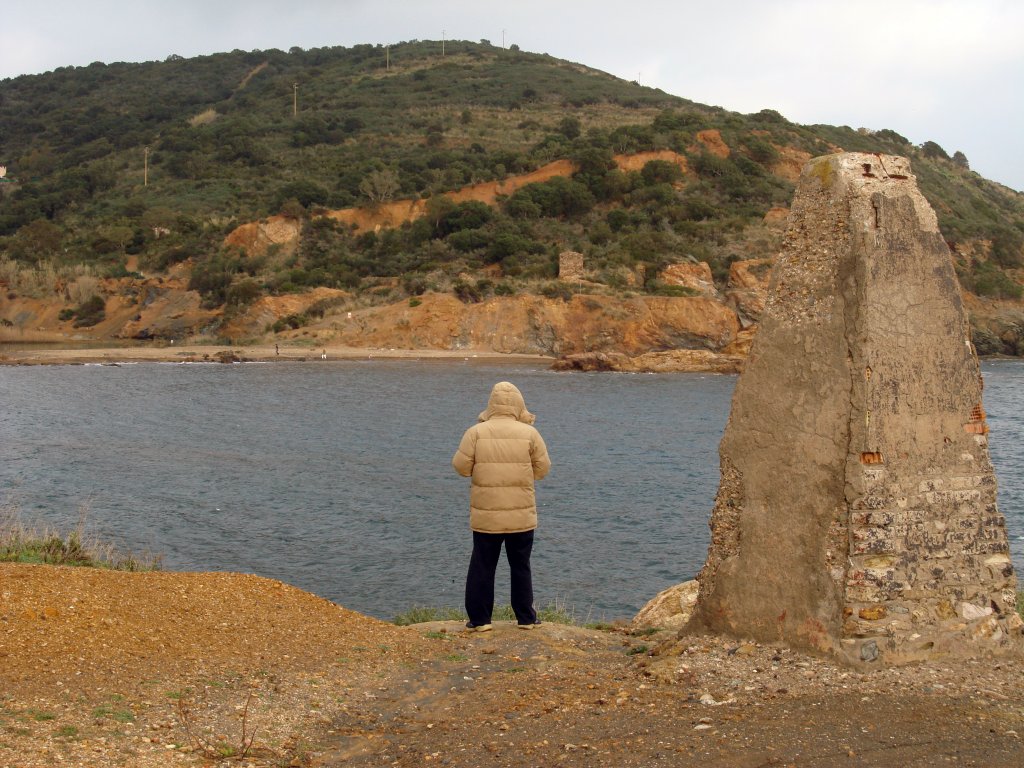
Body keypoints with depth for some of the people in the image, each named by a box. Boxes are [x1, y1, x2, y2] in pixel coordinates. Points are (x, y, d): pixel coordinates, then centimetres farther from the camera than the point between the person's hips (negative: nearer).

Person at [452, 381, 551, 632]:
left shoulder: (476, 432, -7)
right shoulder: (529, 433, -6)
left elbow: (461, 466, -6)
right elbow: (543, 469, -1)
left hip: (485, 515, 0)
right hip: (522, 515, 1)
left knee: (482, 567, 10)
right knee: (521, 567, 14)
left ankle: (479, 619, 11)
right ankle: (526, 618, 18)